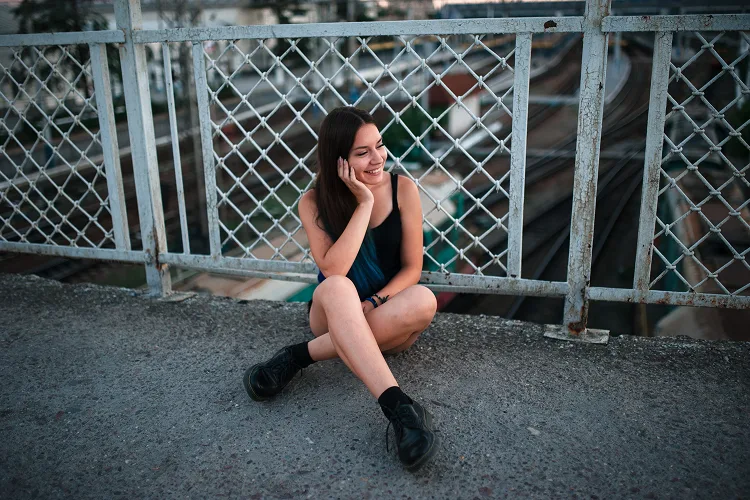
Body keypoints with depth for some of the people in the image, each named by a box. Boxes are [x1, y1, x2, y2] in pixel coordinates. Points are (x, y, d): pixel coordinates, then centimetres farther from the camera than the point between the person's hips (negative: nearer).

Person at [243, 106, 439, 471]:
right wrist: (364, 204, -23)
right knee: (336, 289, -37)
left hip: (391, 320, 1)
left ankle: (302, 355, -25)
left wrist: (372, 305, -21)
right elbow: (333, 271, -21)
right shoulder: (314, 203, -7)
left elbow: (412, 268, -4)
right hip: (334, 317, -1)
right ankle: (398, 407, -45)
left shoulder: (403, 189, -7)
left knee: (423, 301, -35)